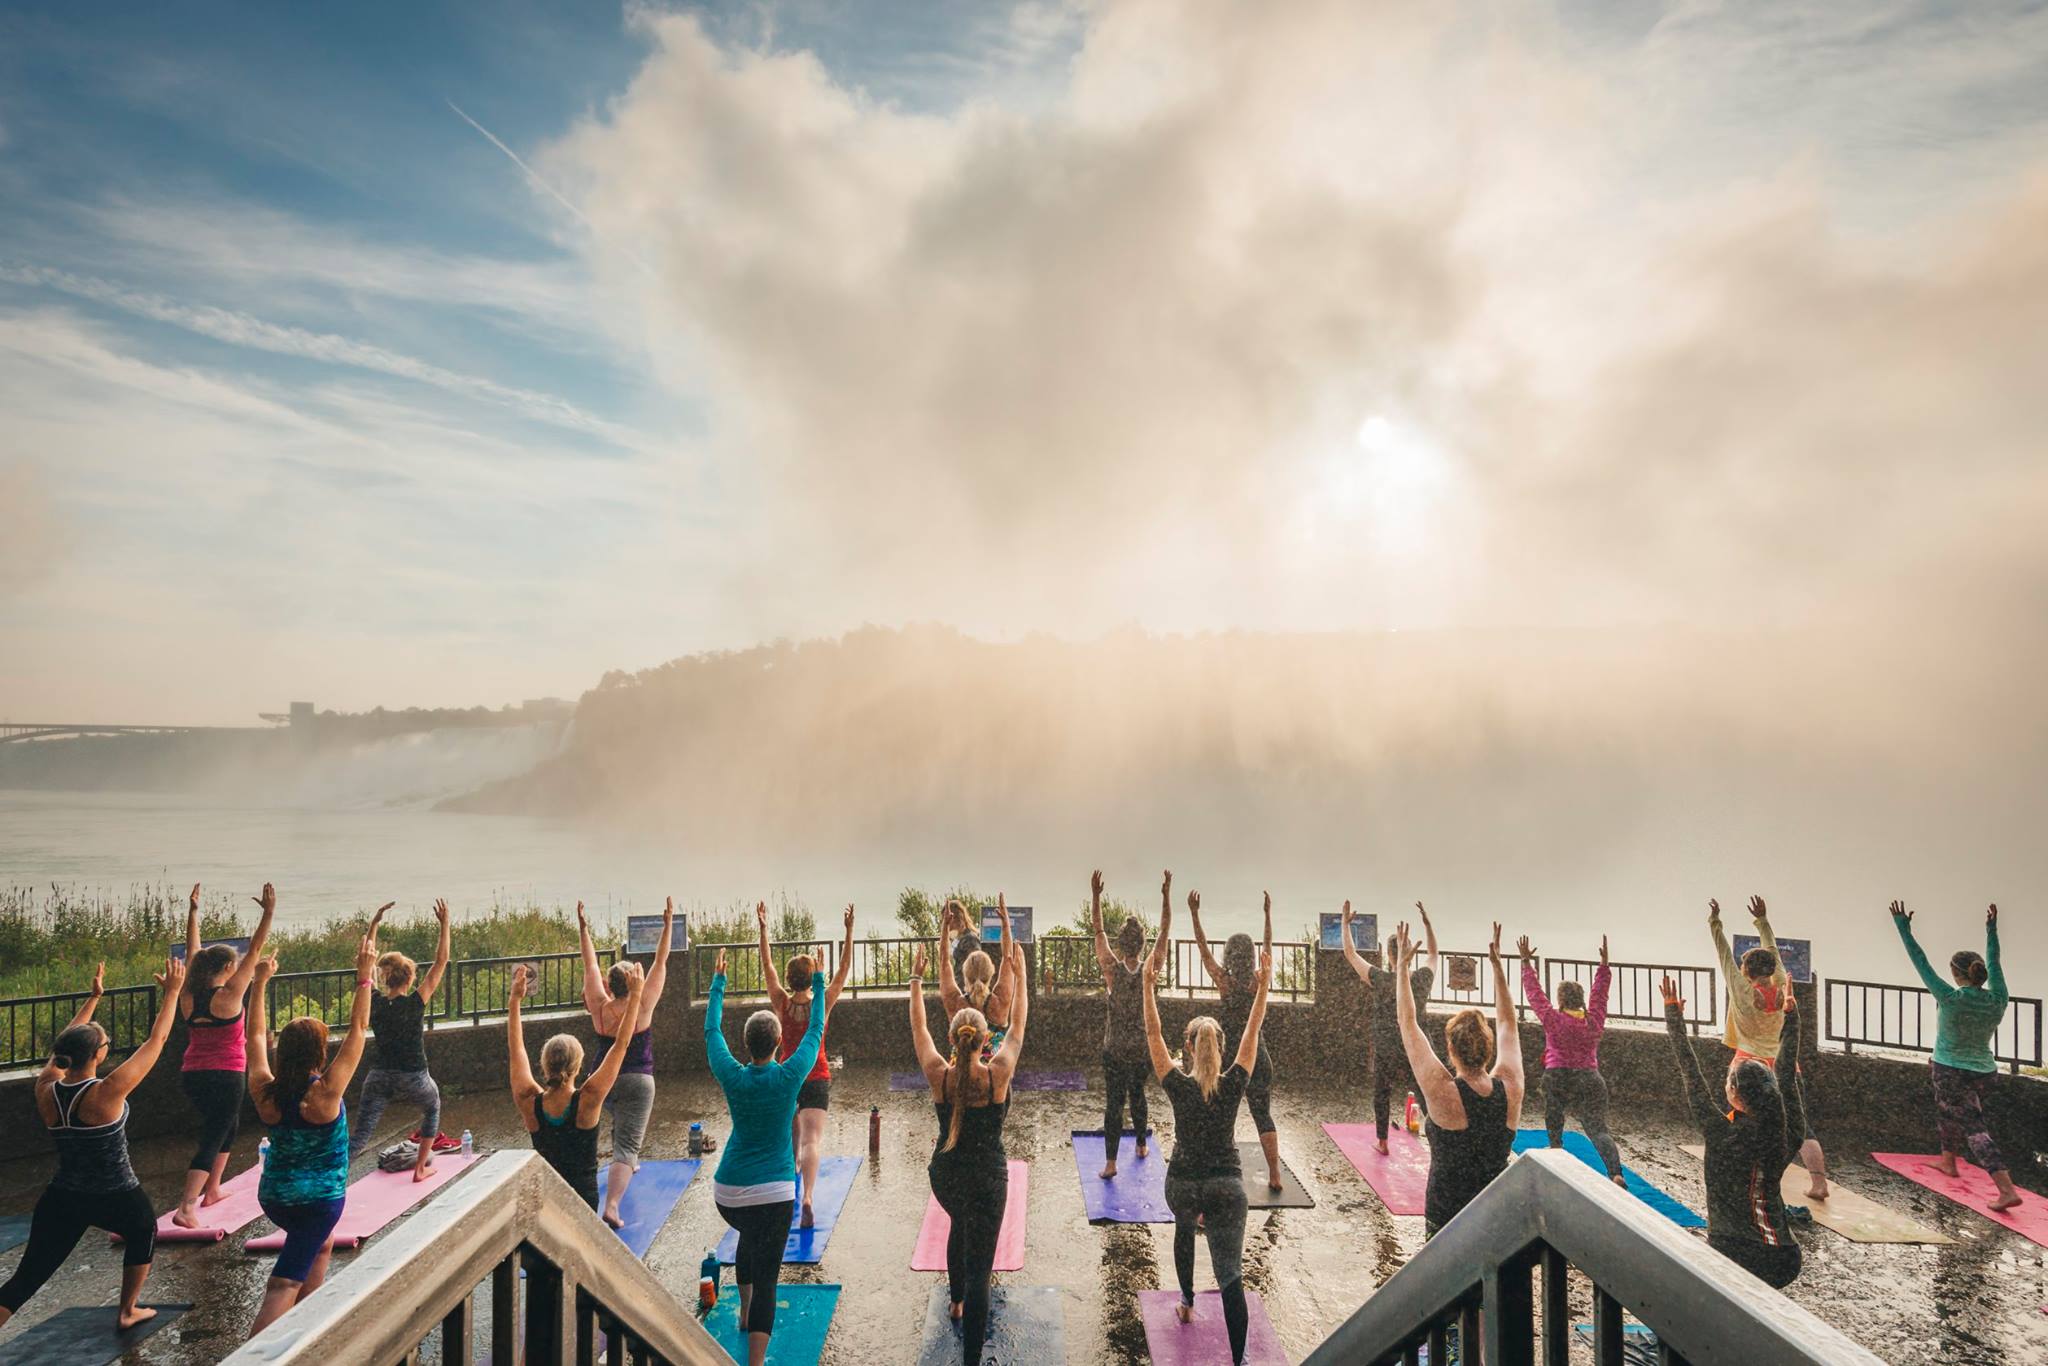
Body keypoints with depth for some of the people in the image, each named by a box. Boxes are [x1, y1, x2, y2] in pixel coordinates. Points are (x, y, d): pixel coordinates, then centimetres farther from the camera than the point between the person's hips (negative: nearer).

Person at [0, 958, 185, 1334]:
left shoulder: (46, 1090, -8)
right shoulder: (107, 1092, -23)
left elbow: (65, 1045, 10)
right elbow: (156, 1041, -18)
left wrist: (94, 997, 18)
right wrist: (172, 993, -9)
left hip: (61, 1200, 4)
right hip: (117, 1199, -4)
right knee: (143, 1233, 26)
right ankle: (127, 1312, 36)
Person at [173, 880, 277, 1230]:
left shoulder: (189, 995, 2)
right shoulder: (228, 995, -15)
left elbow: (192, 951, 10)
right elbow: (255, 951, -17)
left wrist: (193, 912, 17)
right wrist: (269, 913, -17)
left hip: (191, 1076, 8)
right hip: (224, 1077, -7)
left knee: (228, 1126, 26)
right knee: (212, 1140, -3)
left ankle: (211, 1191, 33)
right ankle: (186, 1208, -14)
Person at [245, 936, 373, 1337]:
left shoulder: (264, 1092, -8)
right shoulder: (326, 1092, -21)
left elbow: (256, 1034, 4)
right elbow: (358, 1029, -21)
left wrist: (261, 981, 8)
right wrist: (364, 976, -19)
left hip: (273, 1195, 7)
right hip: (319, 1199, -6)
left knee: (319, 1245, 28)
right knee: (286, 1282, -3)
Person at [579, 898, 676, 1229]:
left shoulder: (599, 1007, -4)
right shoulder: (642, 1007, -12)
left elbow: (590, 965, 4)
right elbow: (661, 962, -10)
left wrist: (583, 927, 10)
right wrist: (668, 924, -8)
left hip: (602, 1080, 5)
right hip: (637, 1081, -5)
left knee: (622, 1119, 35)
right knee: (627, 1145, -7)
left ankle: (628, 1165, 51)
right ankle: (611, 1208, -21)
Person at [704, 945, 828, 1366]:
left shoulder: (732, 1077, -7)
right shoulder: (789, 1077, -13)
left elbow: (712, 1030, 9)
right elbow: (815, 1029, 0)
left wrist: (718, 981, 18)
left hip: (726, 1192, 5)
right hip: (772, 1193, -4)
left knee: (748, 1237, 34)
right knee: (766, 1276, -1)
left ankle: (745, 1312, 46)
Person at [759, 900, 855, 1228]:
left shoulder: (782, 1003, -9)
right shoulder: (822, 1003, -13)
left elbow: (767, 966, -4)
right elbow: (844, 968, -11)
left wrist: (763, 929, -5)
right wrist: (849, 930, -13)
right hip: (816, 1078, -3)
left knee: (791, 1130, 29)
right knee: (811, 1139, -11)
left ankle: (793, 1174, 51)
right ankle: (806, 1199, -29)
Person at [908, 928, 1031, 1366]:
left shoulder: (938, 1075, -14)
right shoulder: (998, 1073, -18)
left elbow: (918, 1027, -1)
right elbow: (1018, 1025, -6)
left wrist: (916, 978, 8)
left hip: (944, 1174, 4)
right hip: (988, 1177, -4)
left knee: (960, 1223, 35)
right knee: (979, 1270, 2)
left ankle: (956, 1300, 53)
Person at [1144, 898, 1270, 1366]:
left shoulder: (1177, 1086, -13)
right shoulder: (1233, 1085, -11)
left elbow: (1153, 1033, -11)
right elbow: (1253, 1031, -6)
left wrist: (1148, 983, -11)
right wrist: (1263, 985, -5)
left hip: (1183, 1183, 1)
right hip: (1226, 1186, -1)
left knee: (1184, 1227, 34)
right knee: (1230, 1276, 0)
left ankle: (1187, 1301, 45)